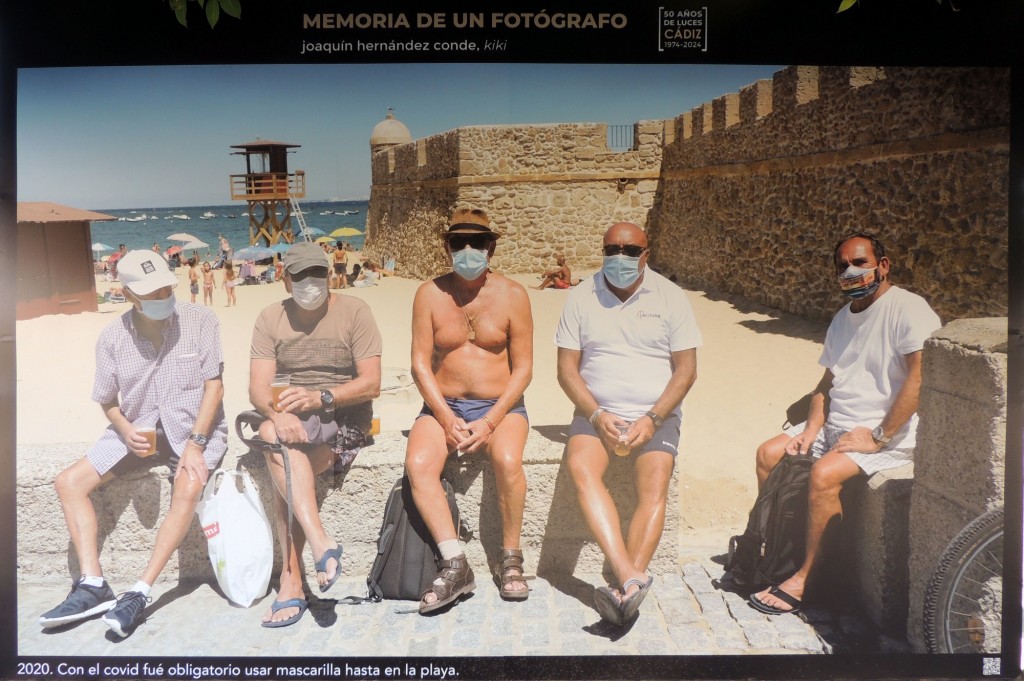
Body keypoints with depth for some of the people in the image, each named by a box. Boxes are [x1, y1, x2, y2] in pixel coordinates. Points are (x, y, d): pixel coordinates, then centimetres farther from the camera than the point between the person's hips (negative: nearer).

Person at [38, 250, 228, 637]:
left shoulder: (198, 321, -10)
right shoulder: (112, 338, -3)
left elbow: (214, 386, -10)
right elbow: (108, 401, 7)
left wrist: (195, 443, -20)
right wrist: (125, 431, -15)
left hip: (195, 425, -4)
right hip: (138, 429, 4)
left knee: (188, 486, -33)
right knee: (69, 483, -9)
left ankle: (139, 594, -27)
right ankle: (92, 586, -10)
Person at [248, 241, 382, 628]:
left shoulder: (353, 311, -3)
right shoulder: (270, 319, 6)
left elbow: (371, 383, -10)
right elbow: (258, 388, -4)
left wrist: (320, 397, -25)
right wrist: (278, 413, -27)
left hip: (345, 416, -3)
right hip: (293, 419, 3)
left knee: (281, 458, -29)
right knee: (281, 442, -31)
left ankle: (291, 583, -24)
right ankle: (321, 544, -31)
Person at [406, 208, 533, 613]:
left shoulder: (512, 295, -1)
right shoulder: (430, 294, 2)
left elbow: (523, 369, -2)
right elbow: (420, 364, -1)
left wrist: (490, 421, -15)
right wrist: (447, 419, -13)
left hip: (500, 407, -1)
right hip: (443, 406, 2)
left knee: (508, 460, -31)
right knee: (418, 464, -27)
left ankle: (510, 558, -10)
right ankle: (455, 565, -19)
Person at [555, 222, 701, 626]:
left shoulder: (670, 297, 4)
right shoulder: (581, 297, 6)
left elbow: (686, 369, 1)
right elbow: (567, 368, 3)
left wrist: (652, 420, -13)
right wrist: (597, 415, -13)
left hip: (656, 415, 0)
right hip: (596, 412, 1)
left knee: (654, 486, -27)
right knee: (580, 468, -30)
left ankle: (626, 589, -33)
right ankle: (632, 579, -38)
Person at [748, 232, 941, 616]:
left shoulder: (907, 308, -12)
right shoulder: (842, 318, 15)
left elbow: (921, 377, -22)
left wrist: (878, 436, -23)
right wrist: (811, 429, -2)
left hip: (889, 432, -9)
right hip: (835, 425, 9)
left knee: (824, 474, -29)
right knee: (768, 454, -1)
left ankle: (803, 581, -17)